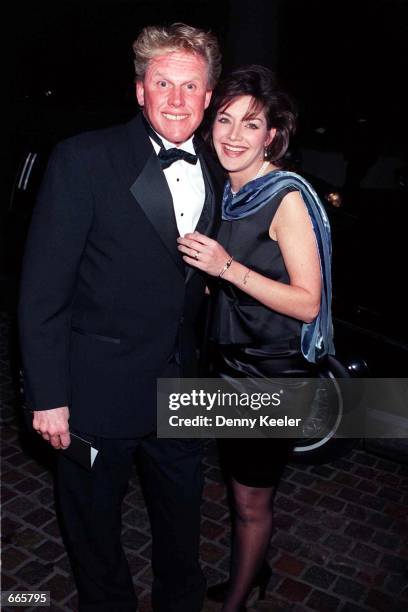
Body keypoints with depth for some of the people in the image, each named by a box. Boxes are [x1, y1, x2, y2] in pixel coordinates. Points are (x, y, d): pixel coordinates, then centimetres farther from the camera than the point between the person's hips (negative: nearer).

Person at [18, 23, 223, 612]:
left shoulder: (214, 172, 3)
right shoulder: (83, 160, -14)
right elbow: (42, 290, -14)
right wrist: (48, 396, -14)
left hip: (180, 386, 5)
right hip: (97, 391, -4)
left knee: (181, 514, 23)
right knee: (94, 521, 18)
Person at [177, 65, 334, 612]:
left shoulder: (287, 198, -18)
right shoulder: (229, 192, 6)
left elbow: (308, 302, -22)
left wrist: (228, 266, -28)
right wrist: (201, 265, 0)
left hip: (274, 374, -7)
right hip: (233, 362, 7)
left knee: (251, 501, 11)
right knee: (243, 489, 23)